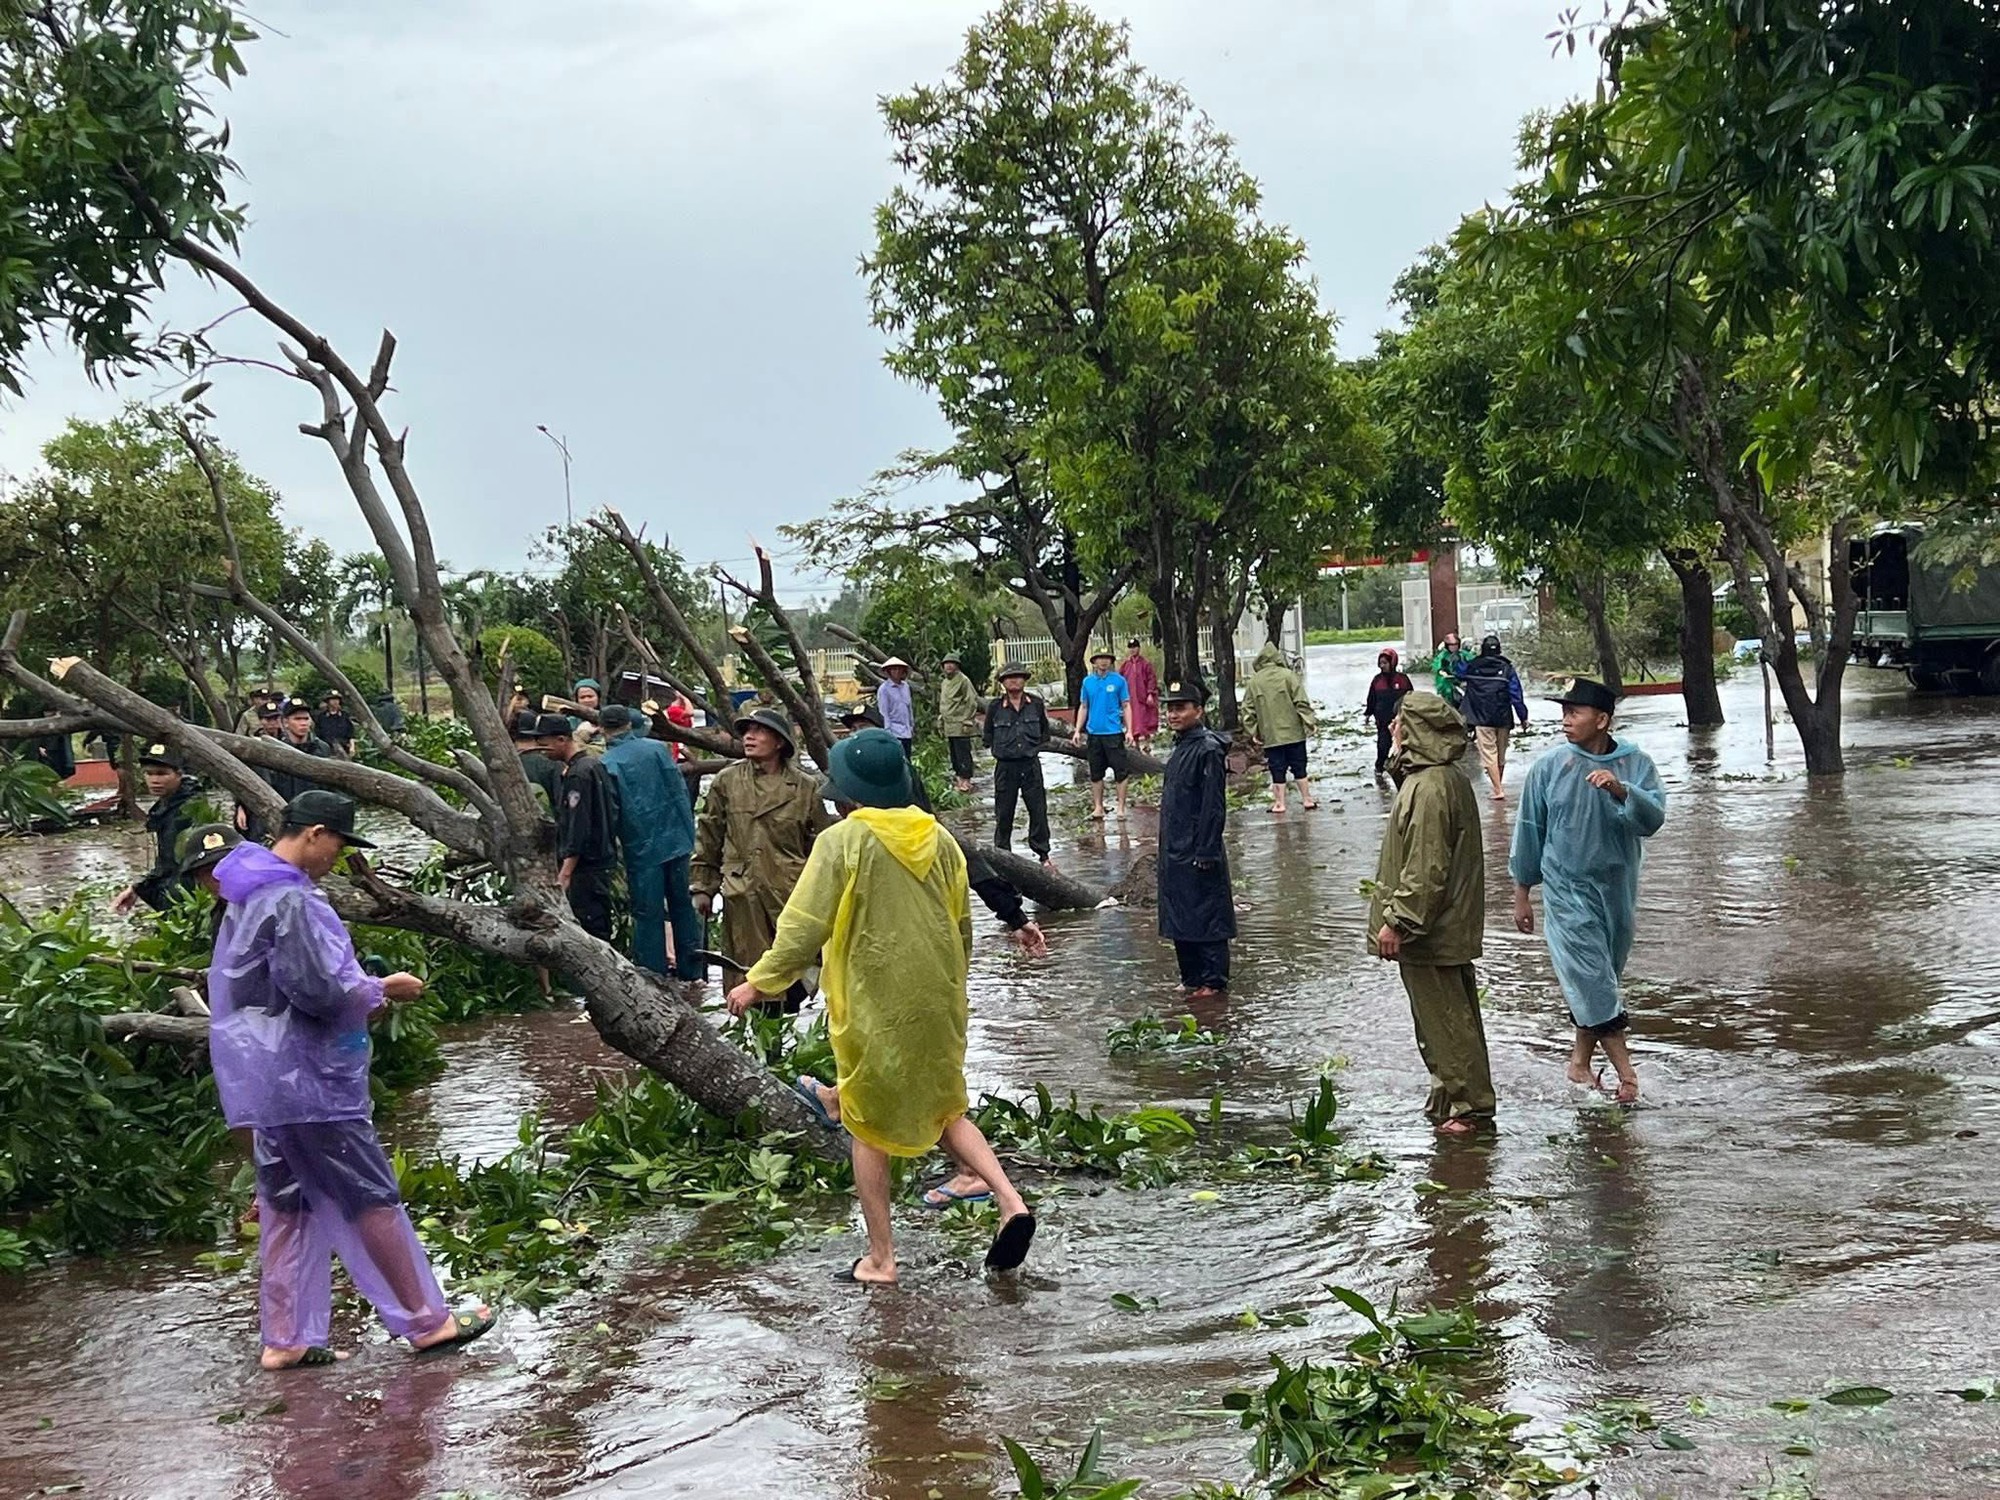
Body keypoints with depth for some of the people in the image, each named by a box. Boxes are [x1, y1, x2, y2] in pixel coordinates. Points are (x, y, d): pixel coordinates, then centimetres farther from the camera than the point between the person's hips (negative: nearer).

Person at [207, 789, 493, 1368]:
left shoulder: (250, 895, 14)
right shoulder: (290, 900, -19)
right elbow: (316, 990, -23)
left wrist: (363, 991, 15)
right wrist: (381, 989, -7)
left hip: (270, 1081, 10)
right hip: (306, 1079, -10)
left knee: (288, 1204, 13)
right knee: (373, 1198, -1)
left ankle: (286, 1338, 16)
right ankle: (425, 1321, 6)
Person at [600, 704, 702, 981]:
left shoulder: (606, 764, -9)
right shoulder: (657, 748, 0)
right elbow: (680, 791, 1)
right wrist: (689, 835, 7)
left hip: (641, 849, -3)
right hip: (676, 840, 3)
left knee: (648, 916, 4)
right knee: (682, 906, 14)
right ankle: (690, 973, 20)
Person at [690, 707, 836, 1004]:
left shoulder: (806, 788, 5)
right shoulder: (727, 782, 6)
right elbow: (707, 838, 11)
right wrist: (702, 888, 7)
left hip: (793, 894, 0)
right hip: (742, 899, 0)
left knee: (793, 984, 1)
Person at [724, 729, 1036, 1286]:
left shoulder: (842, 841, -14)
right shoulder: (938, 838, 3)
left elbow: (804, 926, -15)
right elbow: (962, 926, 12)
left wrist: (760, 982, -3)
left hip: (874, 1006, -5)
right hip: (937, 1004, 5)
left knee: (870, 1129, 10)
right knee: (943, 1110, 20)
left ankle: (880, 1258, 14)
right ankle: (1010, 1199, 0)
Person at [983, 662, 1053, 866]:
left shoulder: (1036, 704, 3)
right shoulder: (995, 707, -1)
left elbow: (1045, 734, 14)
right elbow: (987, 737, 8)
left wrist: (1034, 747, 2)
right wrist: (1001, 748, -1)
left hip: (1031, 765, 1)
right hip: (1005, 766, -1)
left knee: (1038, 810, 2)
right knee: (1004, 813, 5)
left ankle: (1043, 853, 12)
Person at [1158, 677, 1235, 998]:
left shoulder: (1208, 749, -15)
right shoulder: (1181, 747, 13)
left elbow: (1214, 807, -18)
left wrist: (1205, 853, -20)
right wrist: (1167, 849, 19)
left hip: (1198, 854, -9)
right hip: (1174, 852, 10)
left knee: (1206, 919, -2)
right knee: (1179, 920, 14)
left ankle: (1214, 982, 6)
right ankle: (1192, 978, 23)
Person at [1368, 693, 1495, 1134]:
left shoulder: (1429, 787, -22)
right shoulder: (1448, 779, 11)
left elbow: (1425, 867, -25)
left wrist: (1397, 921, -20)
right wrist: (1397, 915, 22)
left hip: (1431, 933, -10)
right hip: (1449, 928, 10)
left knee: (1443, 1019, -1)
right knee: (1451, 1014, 17)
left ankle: (1470, 1104, 6)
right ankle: (1454, 1097, 26)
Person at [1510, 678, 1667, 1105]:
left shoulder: (1635, 764, -4)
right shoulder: (1549, 768, -7)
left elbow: (1653, 818, -15)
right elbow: (1530, 829, 2)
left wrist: (1621, 791, -33)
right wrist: (1522, 892, 6)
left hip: (1617, 889, 2)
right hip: (1567, 890, -2)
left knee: (1599, 980, 13)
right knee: (1590, 979, -9)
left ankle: (1580, 1060, 28)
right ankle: (1625, 1070, -6)